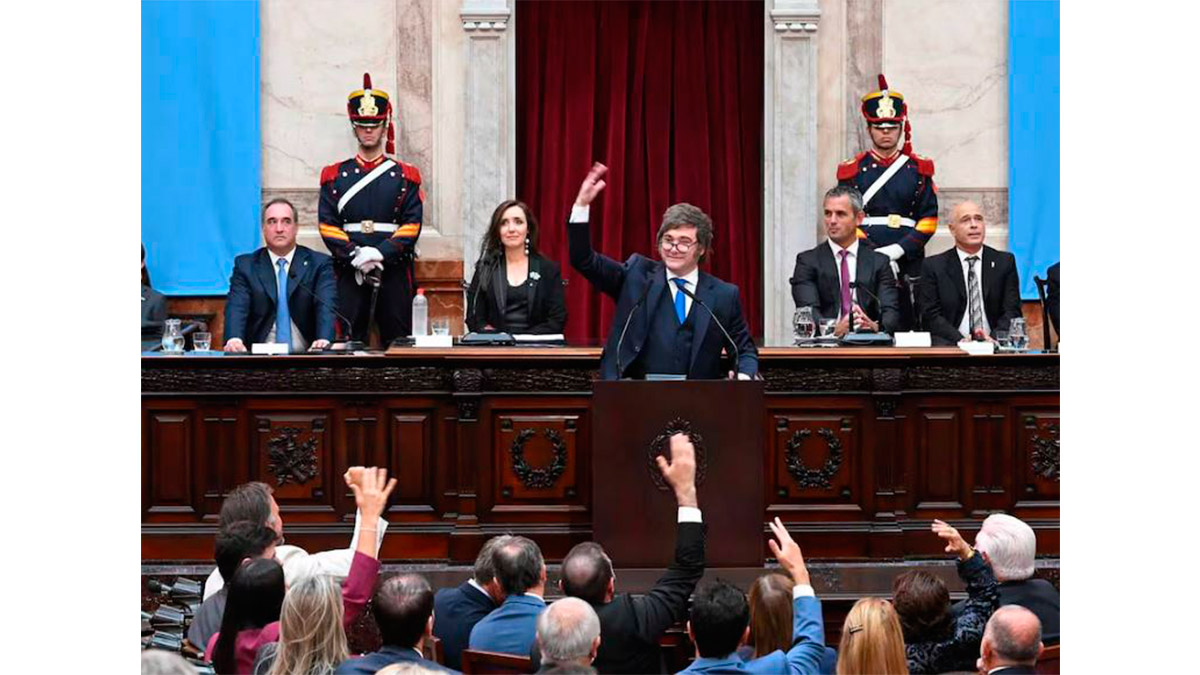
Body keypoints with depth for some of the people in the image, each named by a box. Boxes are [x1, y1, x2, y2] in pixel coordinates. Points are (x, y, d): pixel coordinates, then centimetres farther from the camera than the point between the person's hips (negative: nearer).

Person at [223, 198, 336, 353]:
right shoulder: (245, 265, 11)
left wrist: (324, 340, -27)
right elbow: (236, 307, -4)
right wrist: (234, 339, -25)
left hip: (305, 356, 0)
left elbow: (326, 307, -6)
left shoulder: (319, 264, 9)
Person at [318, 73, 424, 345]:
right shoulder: (335, 175, 10)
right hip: (349, 270, 0)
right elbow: (328, 225, 2)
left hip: (394, 269, 0)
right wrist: (355, 257, -13)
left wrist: (379, 253, -15)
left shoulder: (404, 176, 9)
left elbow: (412, 226, 0)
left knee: (397, 340, 0)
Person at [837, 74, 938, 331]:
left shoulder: (918, 169, 9)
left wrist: (897, 250, -10)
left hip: (908, 266, 1)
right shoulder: (852, 171, 7)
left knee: (908, 329, -1)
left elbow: (929, 220, 4)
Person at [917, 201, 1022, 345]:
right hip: (951, 344, -2)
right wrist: (960, 339, -17)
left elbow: (1012, 311, 6)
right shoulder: (934, 266, 8)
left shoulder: (1005, 262, 12)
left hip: (993, 343, 2)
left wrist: (994, 337, -13)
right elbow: (932, 316, 0)